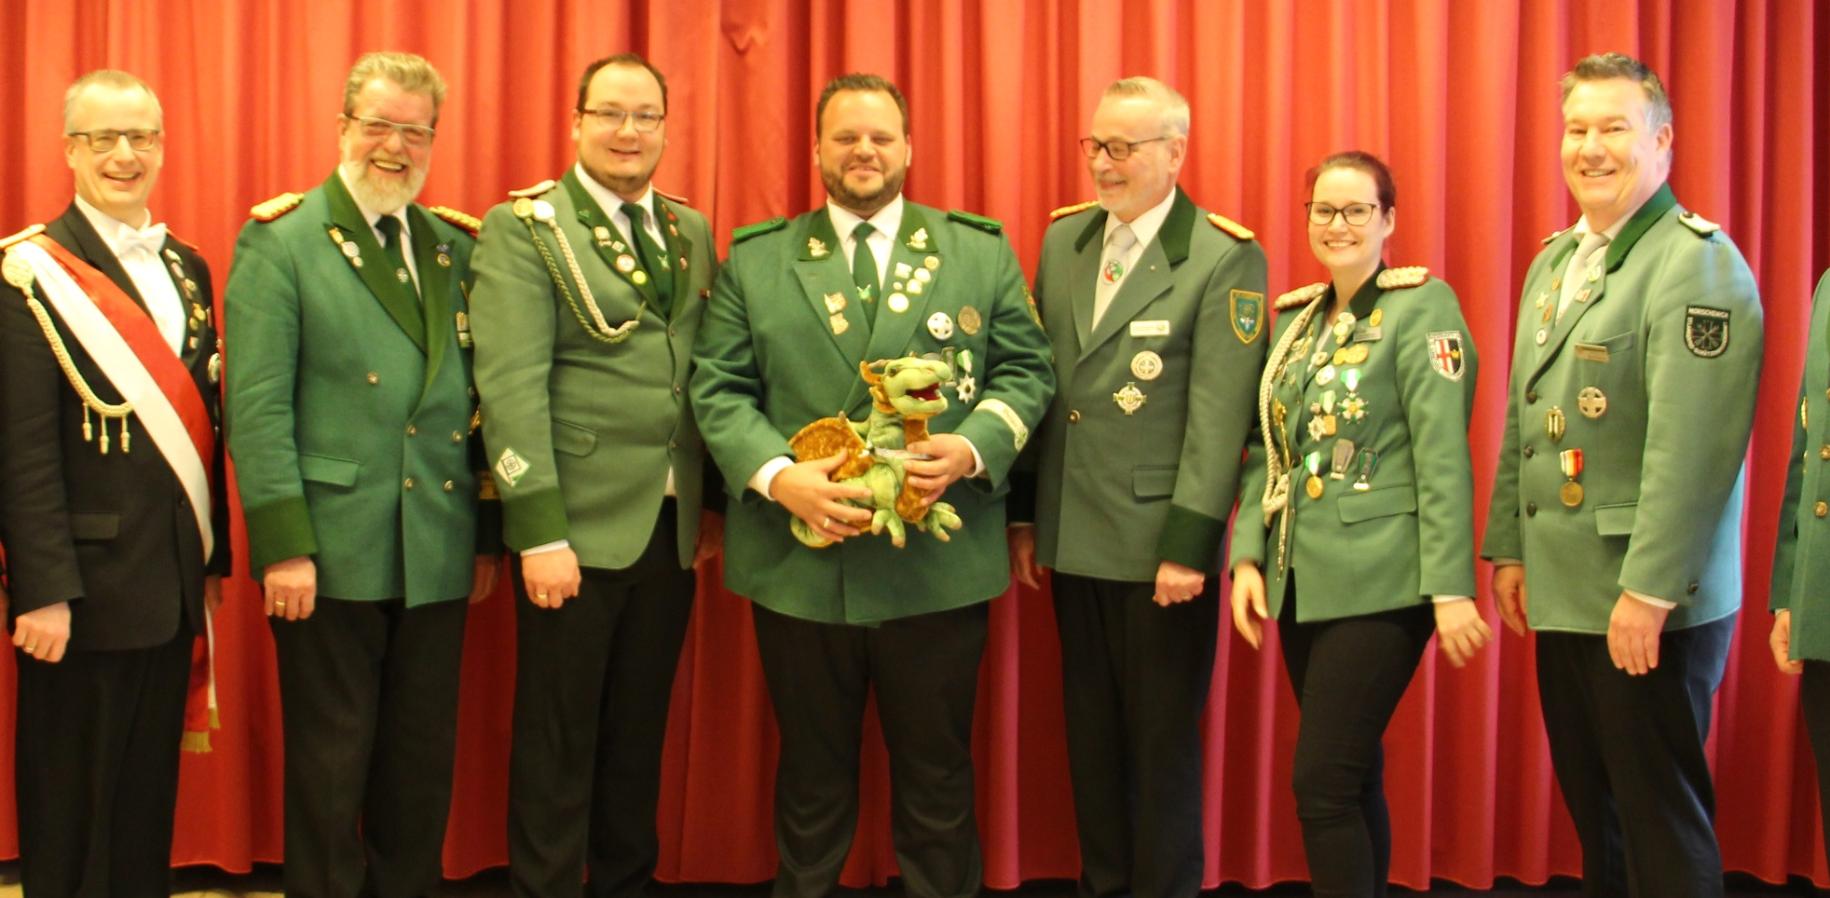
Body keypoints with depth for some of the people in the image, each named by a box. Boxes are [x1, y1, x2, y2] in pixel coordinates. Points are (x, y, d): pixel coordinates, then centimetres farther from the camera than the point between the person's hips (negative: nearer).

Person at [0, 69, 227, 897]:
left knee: (151, 797, 14)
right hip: (87, 586, -6)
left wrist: (212, 558, 13)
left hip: (172, 585, 6)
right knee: (73, 806, 5)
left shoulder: (186, 268, 12)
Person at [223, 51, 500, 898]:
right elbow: (257, 405, -10)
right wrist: (282, 543, -16)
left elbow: (474, 397, 12)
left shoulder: (455, 248, 11)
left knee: (423, 764, 12)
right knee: (330, 765, 6)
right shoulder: (279, 242, -4)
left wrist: (487, 534, 10)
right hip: (330, 553, -4)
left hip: (437, 557, 5)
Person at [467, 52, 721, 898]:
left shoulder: (692, 231, 12)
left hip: (671, 527, 5)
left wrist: (713, 501, 10)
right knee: (559, 742, 5)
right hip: (577, 525, -5)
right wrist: (540, 531, -20)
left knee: (639, 734, 15)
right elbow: (511, 384, -15)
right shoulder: (523, 227, -7)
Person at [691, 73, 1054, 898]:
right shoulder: (754, 259, 7)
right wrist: (778, 475, -16)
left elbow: (1025, 369, 5)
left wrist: (976, 446, -15)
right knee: (811, 776, 13)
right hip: (800, 563, 0)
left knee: (937, 780, 10)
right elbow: (719, 389, 1)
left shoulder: (981, 251, 7)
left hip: (939, 565, 0)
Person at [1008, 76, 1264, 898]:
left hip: (1160, 546, -6)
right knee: (1090, 731, 14)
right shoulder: (1063, 239, 9)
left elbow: (1218, 415, -14)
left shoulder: (1225, 258, -9)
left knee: (1162, 740, 5)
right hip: (1074, 538, 6)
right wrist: (1025, 516, 10)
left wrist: (1188, 545, -17)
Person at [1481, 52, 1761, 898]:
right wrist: (1507, 548, 13)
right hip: (1562, 594, 8)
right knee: (1591, 808, 15)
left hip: (1651, 605, -8)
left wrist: (1649, 590, -23)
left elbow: (1691, 443, -20)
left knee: (1661, 824, 1)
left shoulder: (1696, 261, -13)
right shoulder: (1553, 262, 14)